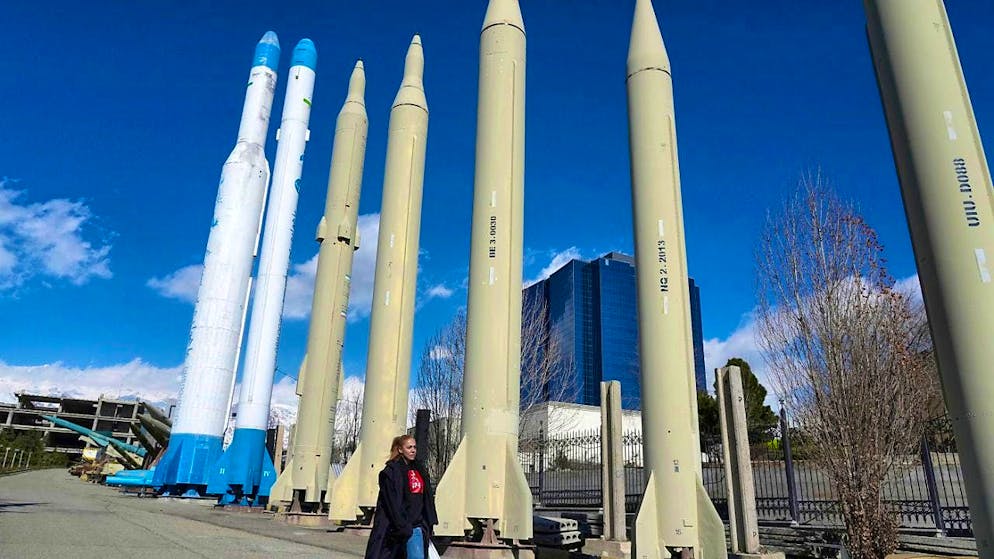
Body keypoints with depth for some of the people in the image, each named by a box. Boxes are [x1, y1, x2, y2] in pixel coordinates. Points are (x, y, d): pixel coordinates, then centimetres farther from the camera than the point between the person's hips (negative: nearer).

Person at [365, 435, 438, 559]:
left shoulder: (420, 470, 13)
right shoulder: (392, 471, -7)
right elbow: (393, 503, -14)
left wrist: (429, 522, 7)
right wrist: (403, 527, -17)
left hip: (416, 525, 5)